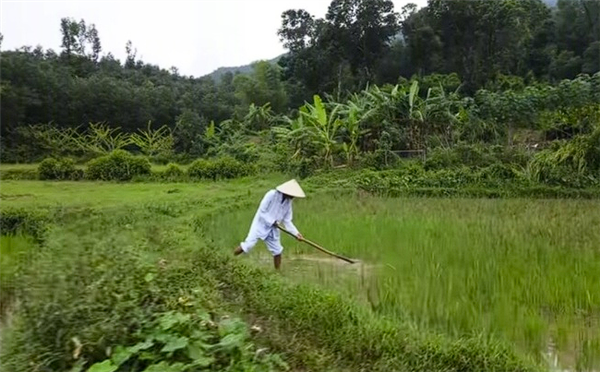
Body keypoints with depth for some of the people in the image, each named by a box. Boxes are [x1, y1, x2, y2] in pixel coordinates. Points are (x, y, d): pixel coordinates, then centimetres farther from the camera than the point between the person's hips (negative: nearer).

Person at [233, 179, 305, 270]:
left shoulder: (288, 202, -3)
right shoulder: (271, 195, -21)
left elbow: (287, 221, 1)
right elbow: (261, 211, -19)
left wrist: (296, 233, -9)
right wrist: (272, 221, -19)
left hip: (272, 229, 6)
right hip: (260, 225, -6)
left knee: (277, 250, 4)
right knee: (249, 245, -15)